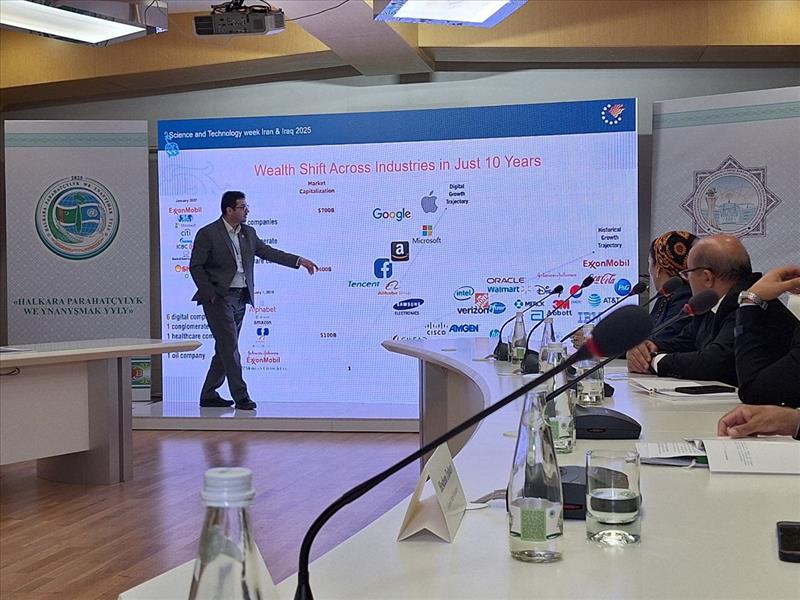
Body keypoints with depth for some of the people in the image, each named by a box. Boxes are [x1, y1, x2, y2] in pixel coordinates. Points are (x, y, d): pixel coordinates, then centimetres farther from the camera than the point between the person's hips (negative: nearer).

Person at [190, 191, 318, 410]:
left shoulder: (248, 233, 11)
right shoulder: (208, 234, -8)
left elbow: (268, 252, 14)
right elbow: (195, 266, -8)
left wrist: (299, 260, 6)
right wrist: (210, 294, -15)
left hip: (240, 298, 7)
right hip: (218, 298, -7)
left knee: (226, 348, 10)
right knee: (230, 346, -9)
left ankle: (209, 395, 19)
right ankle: (241, 396, -5)